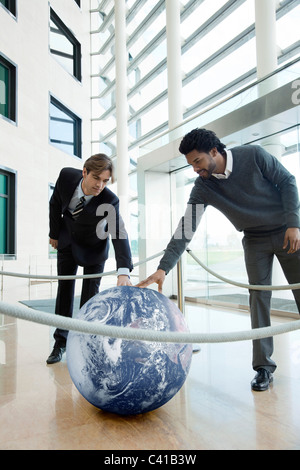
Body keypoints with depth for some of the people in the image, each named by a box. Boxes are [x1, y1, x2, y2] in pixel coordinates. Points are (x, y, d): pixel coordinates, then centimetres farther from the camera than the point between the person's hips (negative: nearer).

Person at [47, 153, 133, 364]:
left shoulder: (109, 200, -34)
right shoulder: (66, 176, -26)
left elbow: (119, 234, -44)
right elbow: (55, 204, -7)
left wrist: (123, 273, -57)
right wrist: (54, 234, 2)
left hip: (94, 245, -3)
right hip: (68, 239, 3)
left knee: (90, 292, -2)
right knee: (65, 288, 6)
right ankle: (61, 342, 16)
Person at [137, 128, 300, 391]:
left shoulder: (253, 155, -18)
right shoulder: (202, 188, -13)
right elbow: (186, 229, -19)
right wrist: (163, 268, -28)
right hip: (255, 240, 1)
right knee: (259, 297, -4)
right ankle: (264, 366, 6)